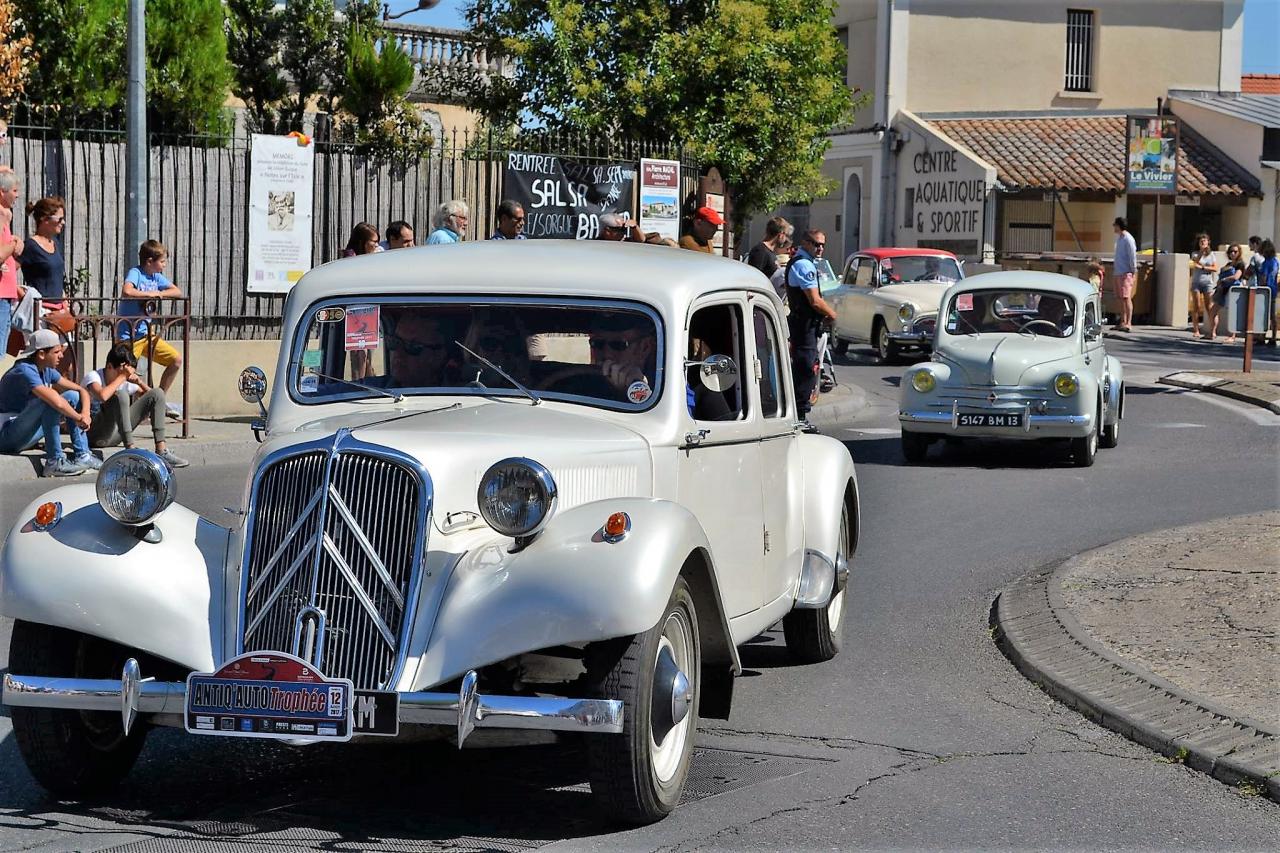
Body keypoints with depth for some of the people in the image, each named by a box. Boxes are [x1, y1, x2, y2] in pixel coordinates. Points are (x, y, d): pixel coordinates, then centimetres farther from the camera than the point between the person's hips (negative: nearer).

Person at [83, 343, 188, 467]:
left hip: (115, 436, 7)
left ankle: (161, 450, -13)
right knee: (121, 395, -32)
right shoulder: (93, 376, -13)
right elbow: (102, 396, -36)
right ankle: (130, 448, -34)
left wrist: (139, 382, -9)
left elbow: (153, 396, 7)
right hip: (94, 436, -7)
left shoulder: (126, 382, 5)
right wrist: (122, 377, -25)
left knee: (158, 393, -2)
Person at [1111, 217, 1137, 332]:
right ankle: (1122, 322, 15)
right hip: (1118, 272, 10)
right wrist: (1114, 265, 21)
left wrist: (1133, 272, -16)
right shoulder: (1119, 238, 17)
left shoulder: (1128, 239, -12)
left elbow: (1132, 256, -15)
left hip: (1126, 273, -10)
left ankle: (1128, 323, -13)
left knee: (1126, 297, -11)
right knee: (1121, 298, 11)